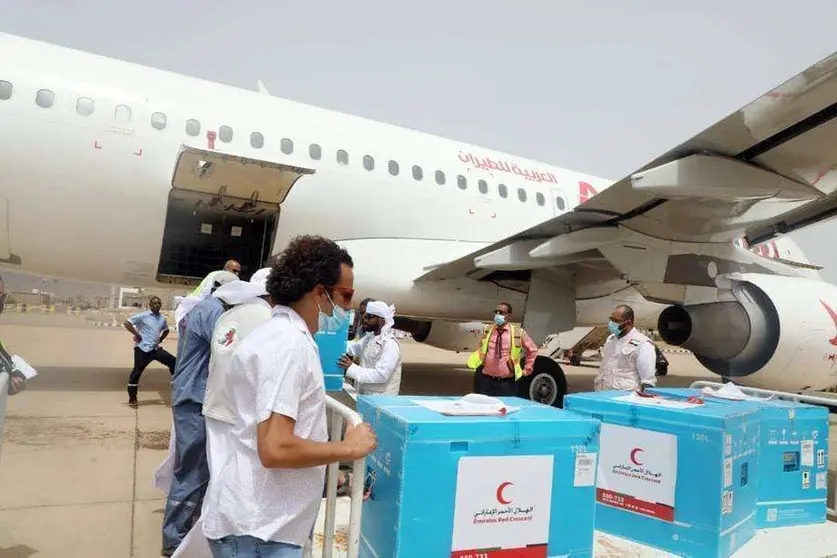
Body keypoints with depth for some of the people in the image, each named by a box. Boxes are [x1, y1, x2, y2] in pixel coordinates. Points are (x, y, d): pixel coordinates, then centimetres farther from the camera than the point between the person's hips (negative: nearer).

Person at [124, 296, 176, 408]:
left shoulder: (162, 318, 9)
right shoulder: (143, 316, -8)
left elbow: (166, 330, 27)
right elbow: (127, 323, -12)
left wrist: (160, 339, 11)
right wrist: (137, 335, -13)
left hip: (156, 348, 6)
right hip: (143, 349, -6)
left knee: (173, 362, -4)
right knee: (137, 372, 0)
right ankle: (132, 399, 11)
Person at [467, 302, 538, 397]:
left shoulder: (518, 333, -3)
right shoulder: (488, 331, 4)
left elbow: (532, 350, 10)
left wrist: (526, 370, 9)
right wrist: (477, 364, 13)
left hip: (507, 383, -2)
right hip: (485, 380, 2)